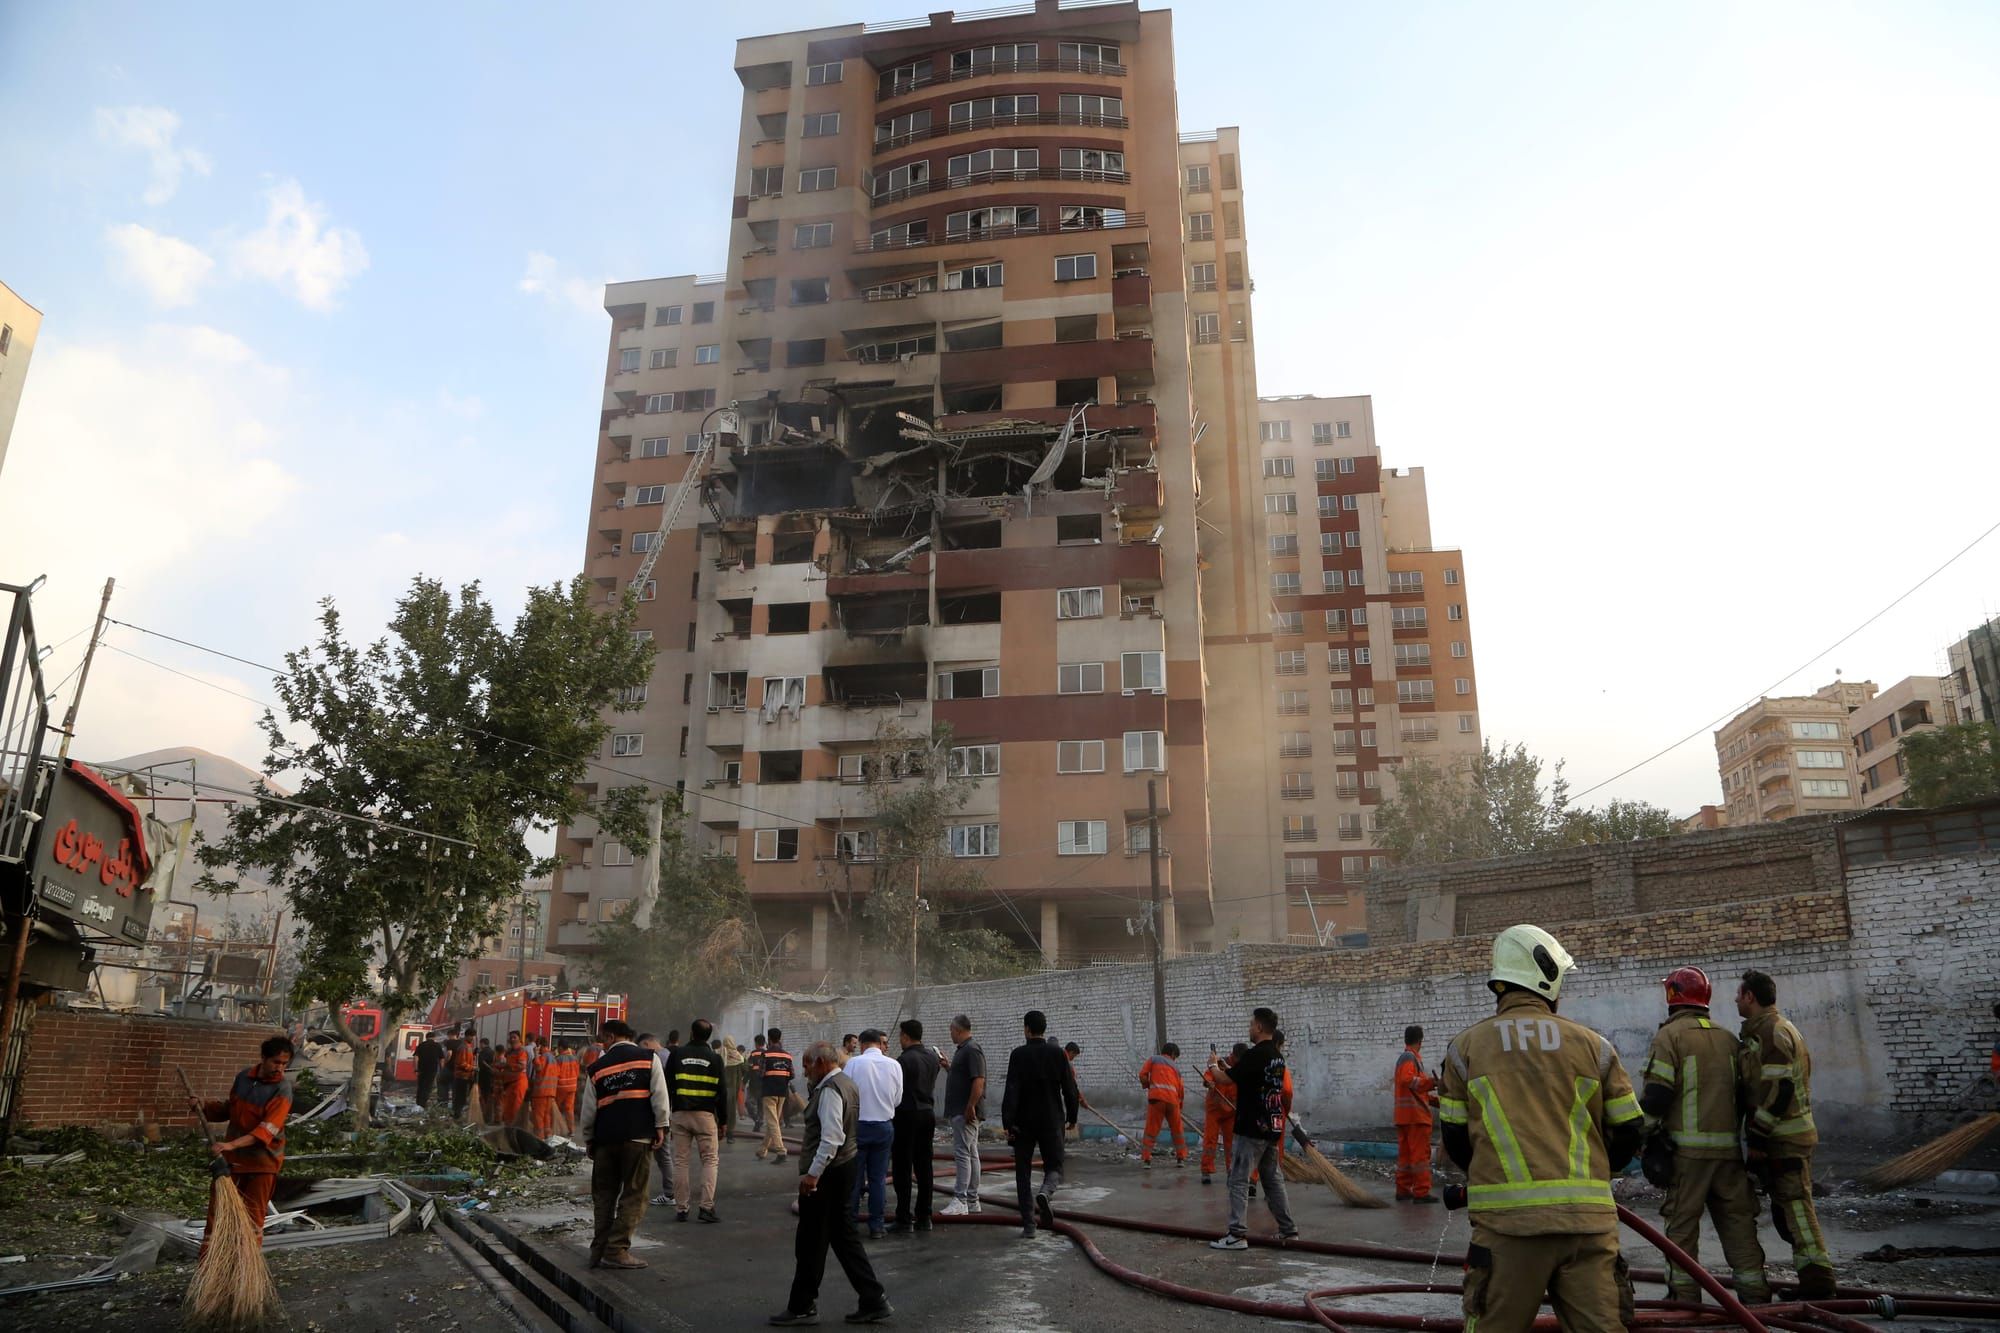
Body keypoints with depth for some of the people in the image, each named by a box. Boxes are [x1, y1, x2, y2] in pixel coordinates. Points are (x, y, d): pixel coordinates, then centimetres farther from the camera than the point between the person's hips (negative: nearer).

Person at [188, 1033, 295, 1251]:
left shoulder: (282, 1090, -19)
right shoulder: (243, 1077, -1)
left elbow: (267, 1130, -28)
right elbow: (228, 1109, 16)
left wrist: (231, 1144, -37)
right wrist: (204, 1107, -1)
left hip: (263, 1159, -5)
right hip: (234, 1156, 5)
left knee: (254, 1215, 4)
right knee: (218, 1208, 7)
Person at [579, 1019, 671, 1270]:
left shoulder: (597, 1067, 7)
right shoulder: (649, 1058, 2)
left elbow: (588, 1109, 9)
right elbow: (659, 1095, -6)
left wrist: (588, 1139, 20)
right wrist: (660, 1127, -1)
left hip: (605, 1138, 3)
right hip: (638, 1136, -2)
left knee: (603, 1195, 15)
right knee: (633, 1195, 3)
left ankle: (599, 1250, 17)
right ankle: (617, 1250, -1)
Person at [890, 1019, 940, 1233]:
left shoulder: (904, 1060, -15)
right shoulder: (932, 1057, 7)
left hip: (907, 1115, -7)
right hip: (928, 1113, 7)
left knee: (903, 1169, -1)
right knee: (924, 1167, 10)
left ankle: (904, 1219, 1)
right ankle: (924, 1218, 14)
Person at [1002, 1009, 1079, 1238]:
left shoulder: (1019, 1055, -9)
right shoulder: (1057, 1054, -1)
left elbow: (1011, 1090, -15)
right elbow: (1070, 1088, 2)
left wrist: (1008, 1122, -14)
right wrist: (1072, 1116, 14)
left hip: (1024, 1122, -1)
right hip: (1052, 1121, 1)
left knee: (1023, 1172, 10)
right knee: (1054, 1166, 13)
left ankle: (1028, 1224, 7)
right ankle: (1045, 1194, -20)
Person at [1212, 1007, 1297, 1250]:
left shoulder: (1255, 1054, -17)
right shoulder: (1277, 1056, 11)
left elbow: (1226, 1079, -14)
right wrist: (1227, 1066, 24)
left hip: (1251, 1129, -9)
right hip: (1272, 1128, 9)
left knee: (1239, 1180, -5)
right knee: (1273, 1179, 17)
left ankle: (1238, 1234, -7)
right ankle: (1288, 1229, 22)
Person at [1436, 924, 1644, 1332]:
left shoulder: (1466, 1045, 5)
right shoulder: (1593, 1045, 7)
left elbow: (1455, 1138, 10)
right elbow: (1628, 1133, 12)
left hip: (1507, 1220, -1)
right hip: (1588, 1219, 1)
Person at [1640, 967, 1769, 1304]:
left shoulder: (1670, 1035, -7)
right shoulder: (1729, 1038, 12)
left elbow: (1656, 1093, -13)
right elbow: (1749, 1094, 14)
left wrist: (1647, 1136, -3)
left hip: (1686, 1147, -5)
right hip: (1728, 1146, 5)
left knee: (1682, 1221, 1)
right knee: (1738, 1218, 13)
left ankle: (1684, 1293, 3)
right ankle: (1754, 1289, 15)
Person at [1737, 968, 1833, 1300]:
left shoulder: (1772, 1031, -15)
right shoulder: (1768, 1029, 18)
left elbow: (1779, 1089, -22)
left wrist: (1756, 1137, -18)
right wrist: (1758, 1135, 22)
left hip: (1784, 1139, -10)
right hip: (1786, 1136, 10)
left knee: (1795, 1210, -9)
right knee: (1789, 1210, 15)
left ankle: (1818, 1287, -8)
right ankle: (1816, 1282, 21)